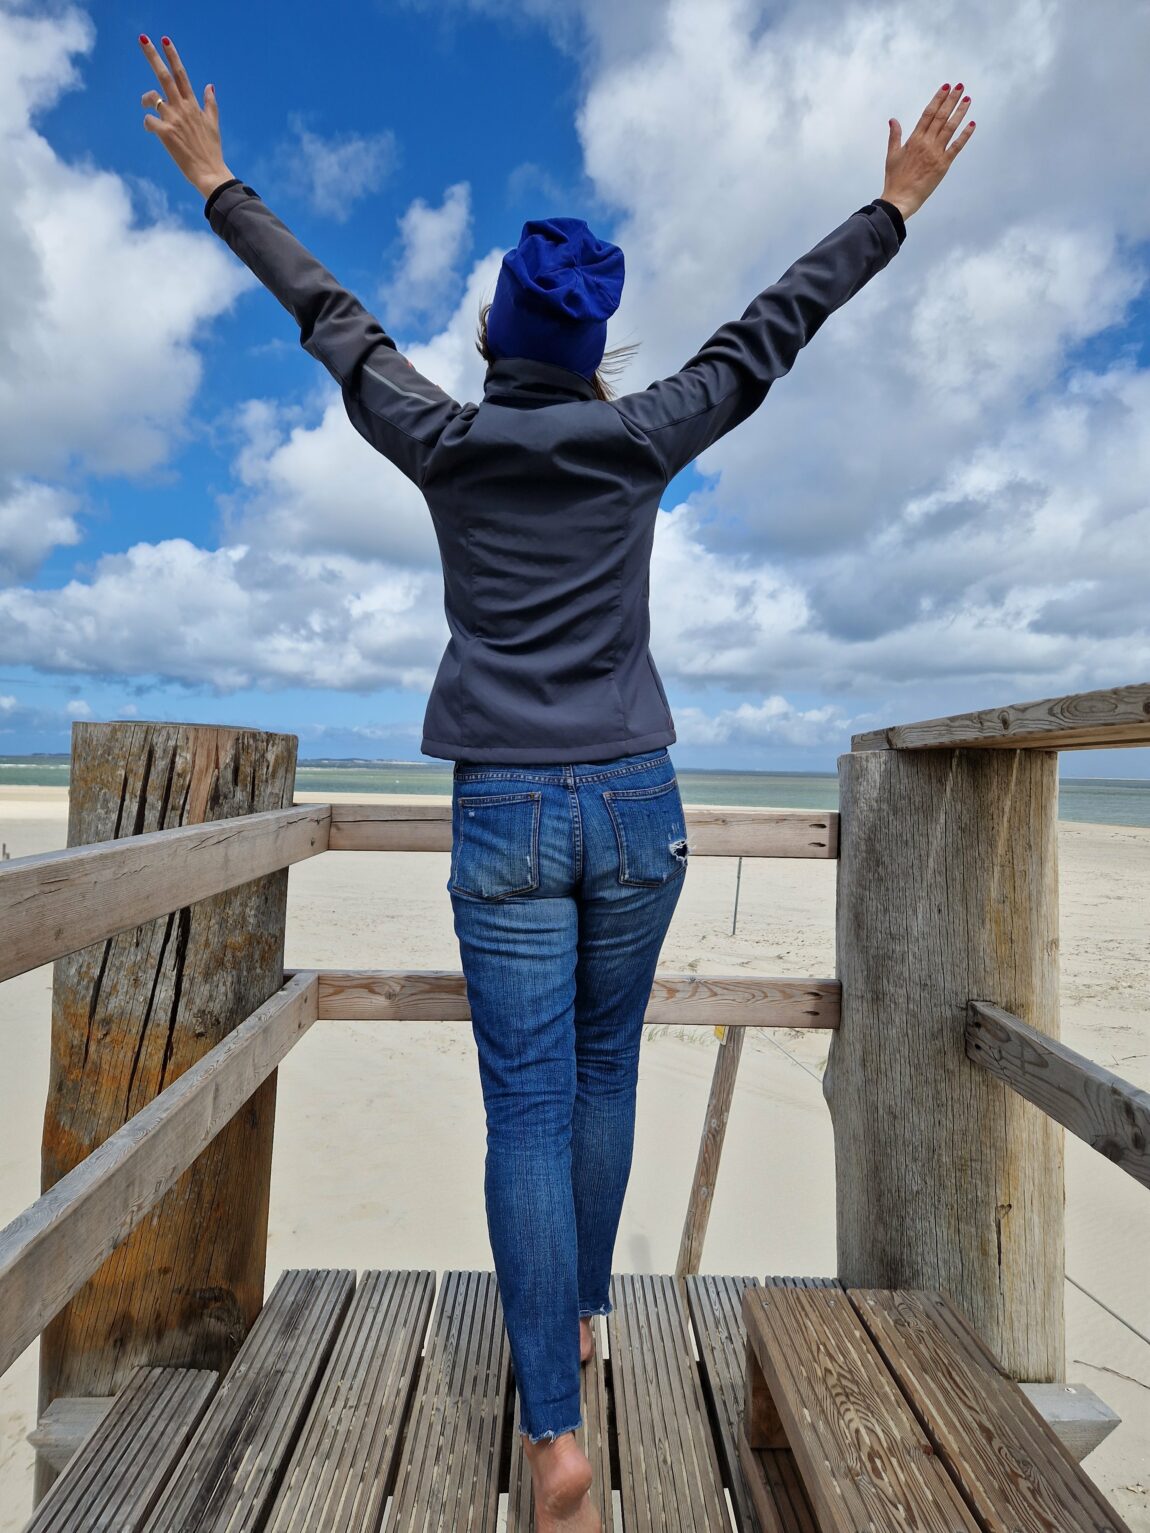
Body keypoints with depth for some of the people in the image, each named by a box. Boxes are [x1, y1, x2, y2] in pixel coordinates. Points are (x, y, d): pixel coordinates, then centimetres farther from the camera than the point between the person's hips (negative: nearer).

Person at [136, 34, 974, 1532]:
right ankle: (582, 1307, 39)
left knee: (529, 1109, 3)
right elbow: (771, 329, 13)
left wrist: (216, 182, 32)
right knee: (604, 1071, 19)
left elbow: (328, 315, 16)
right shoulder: (640, 440, 3)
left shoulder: (446, 442, 3)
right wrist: (894, 208, 28)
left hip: (505, 816, -1)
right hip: (636, 804, 2)